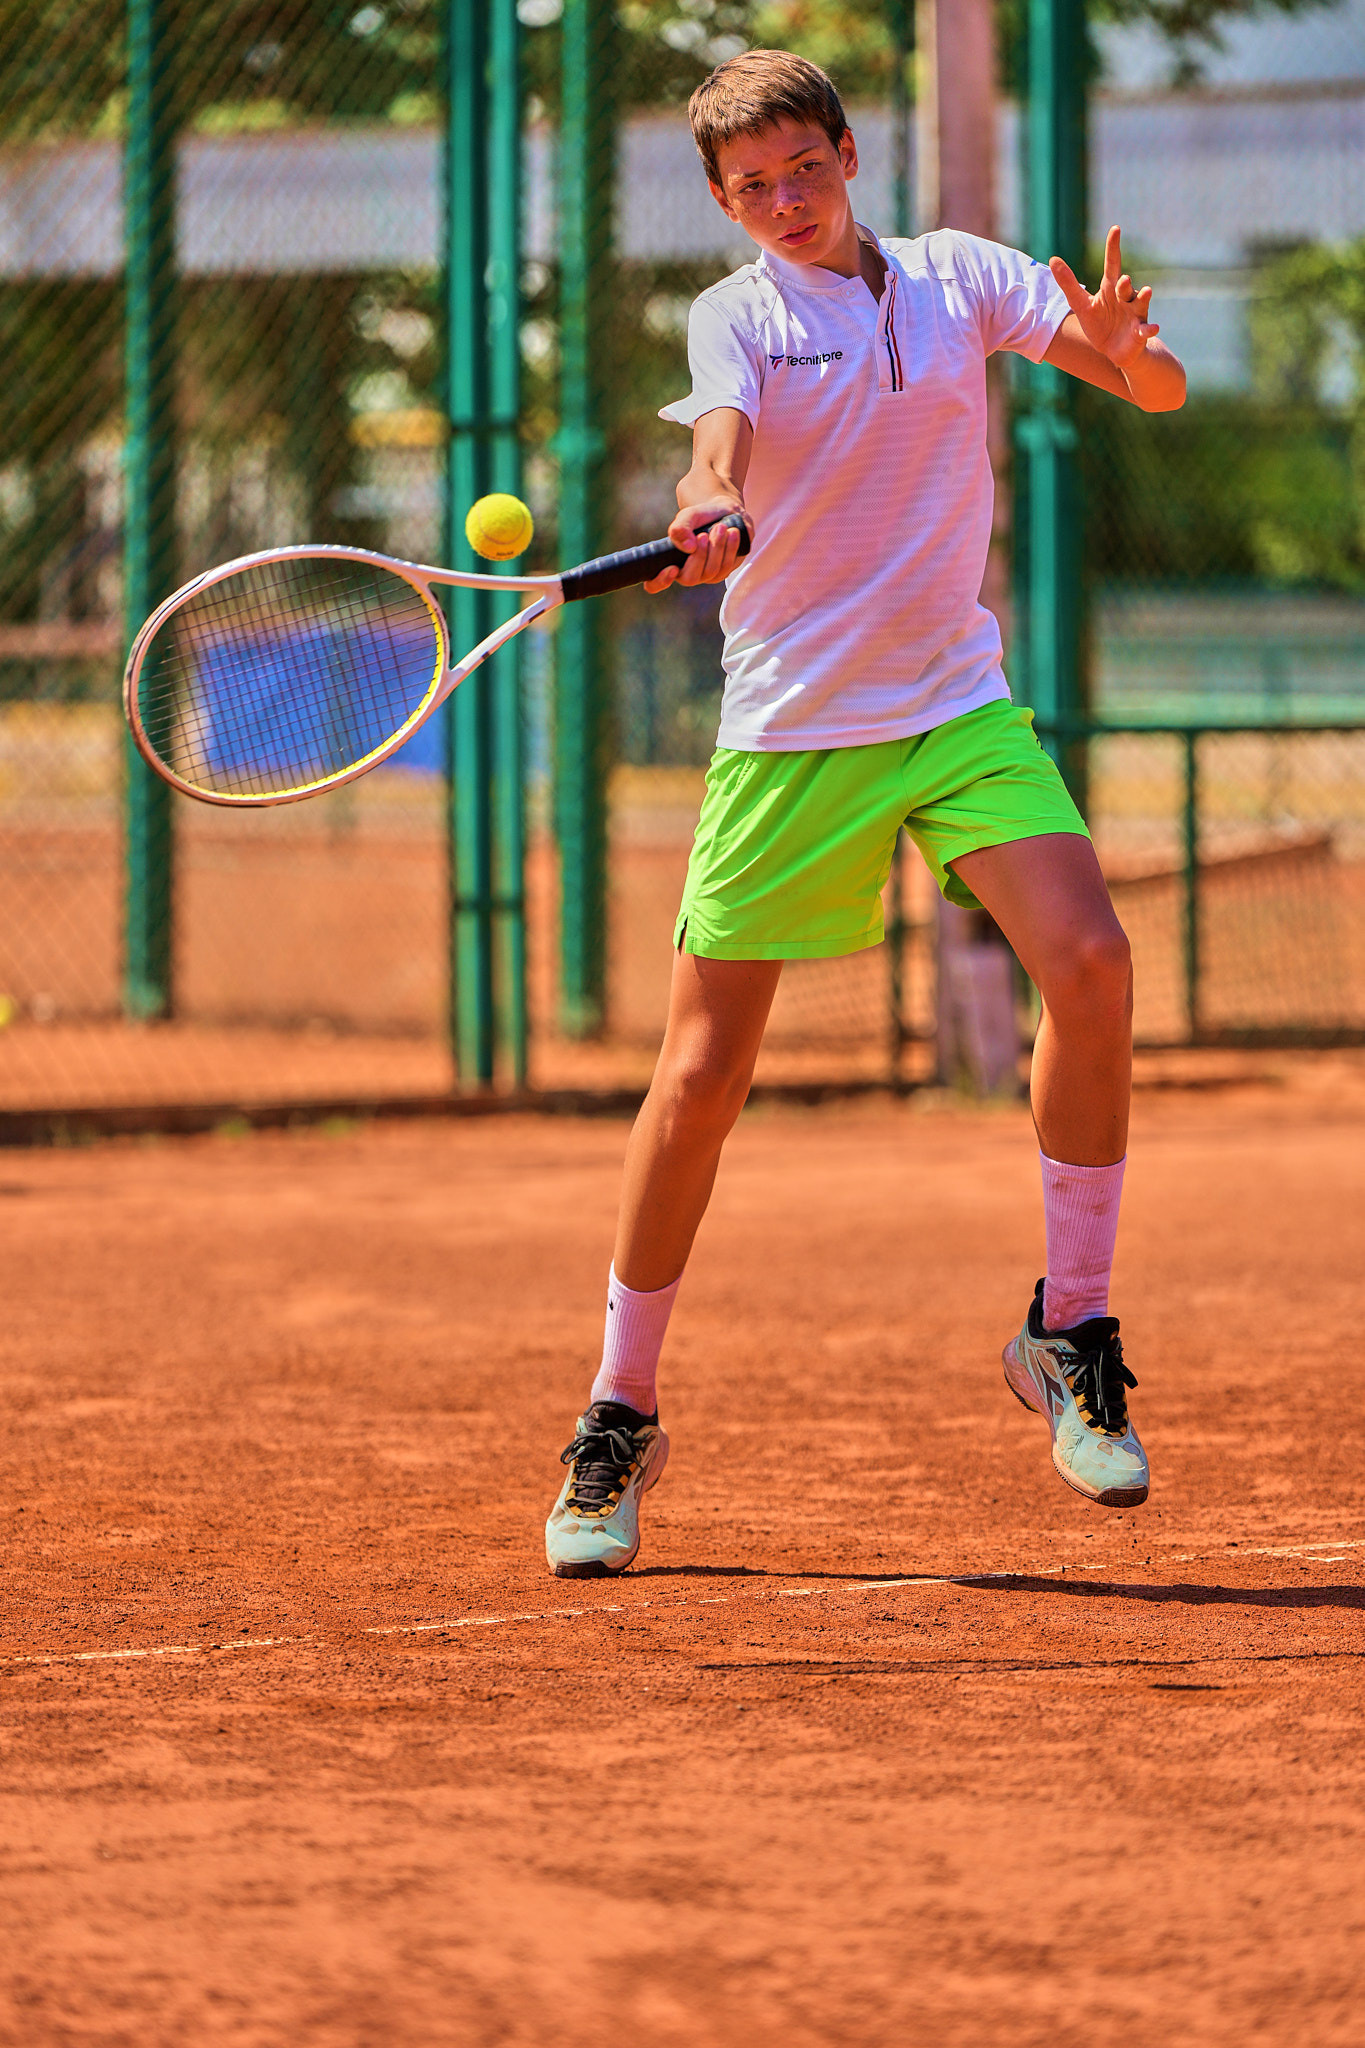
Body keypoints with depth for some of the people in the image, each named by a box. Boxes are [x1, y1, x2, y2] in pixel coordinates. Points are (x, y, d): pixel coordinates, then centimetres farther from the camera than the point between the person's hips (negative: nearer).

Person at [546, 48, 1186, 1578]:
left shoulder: (958, 277, 5)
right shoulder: (737, 316, -3)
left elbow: (1157, 389, 2)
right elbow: (721, 443, -24)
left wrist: (1126, 345, -22)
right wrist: (705, 519, -48)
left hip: (957, 708, 2)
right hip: (788, 732, -2)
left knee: (1089, 964, -21)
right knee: (702, 1073, -4)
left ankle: (1071, 1334, -5)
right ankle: (618, 1423, 11)